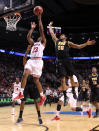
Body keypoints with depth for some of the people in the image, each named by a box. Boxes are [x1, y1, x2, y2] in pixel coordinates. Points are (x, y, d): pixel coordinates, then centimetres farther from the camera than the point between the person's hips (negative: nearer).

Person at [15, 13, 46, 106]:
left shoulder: (43, 42, 12)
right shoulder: (33, 43, 29)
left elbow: (41, 30, 4)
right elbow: (28, 37, 19)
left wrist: (39, 20, 7)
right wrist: (32, 28, 26)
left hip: (38, 61, -5)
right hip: (31, 61, 5)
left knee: (36, 80, -3)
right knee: (25, 75, -17)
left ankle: (42, 96, 12)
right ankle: (21, 93, -17)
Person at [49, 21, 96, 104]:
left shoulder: (68, 43, 14)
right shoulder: (56, 41, 21)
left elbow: (78, 47, 10)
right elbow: (52, 33, 31)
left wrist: (86, 44, 0)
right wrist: (50, 26, 39)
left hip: (66, 60, -1)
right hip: (59, 61, 1)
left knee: (71, 76, 1)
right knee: (62, 79, -4)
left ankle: (74, 91, 17)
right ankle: (65, 95, 0)